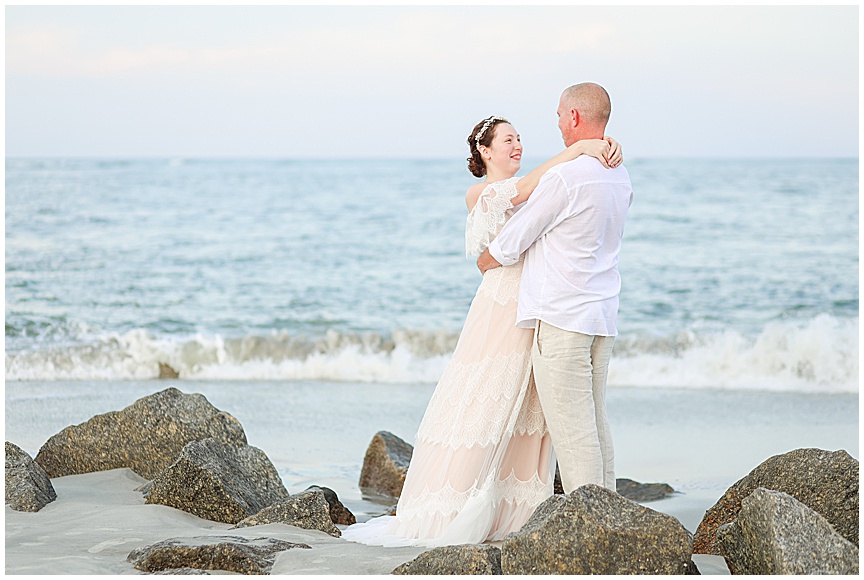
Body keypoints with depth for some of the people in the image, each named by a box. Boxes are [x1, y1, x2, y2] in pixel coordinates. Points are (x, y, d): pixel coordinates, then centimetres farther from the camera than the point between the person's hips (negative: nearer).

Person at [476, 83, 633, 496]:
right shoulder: (621, 178, 10)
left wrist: (486, 261, 13)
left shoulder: (566, 176, -16)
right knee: (595, 420, 12)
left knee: (570, 424, -4)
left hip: (561, 316, -8)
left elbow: (511, 242, -6)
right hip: (603, 315, 8)